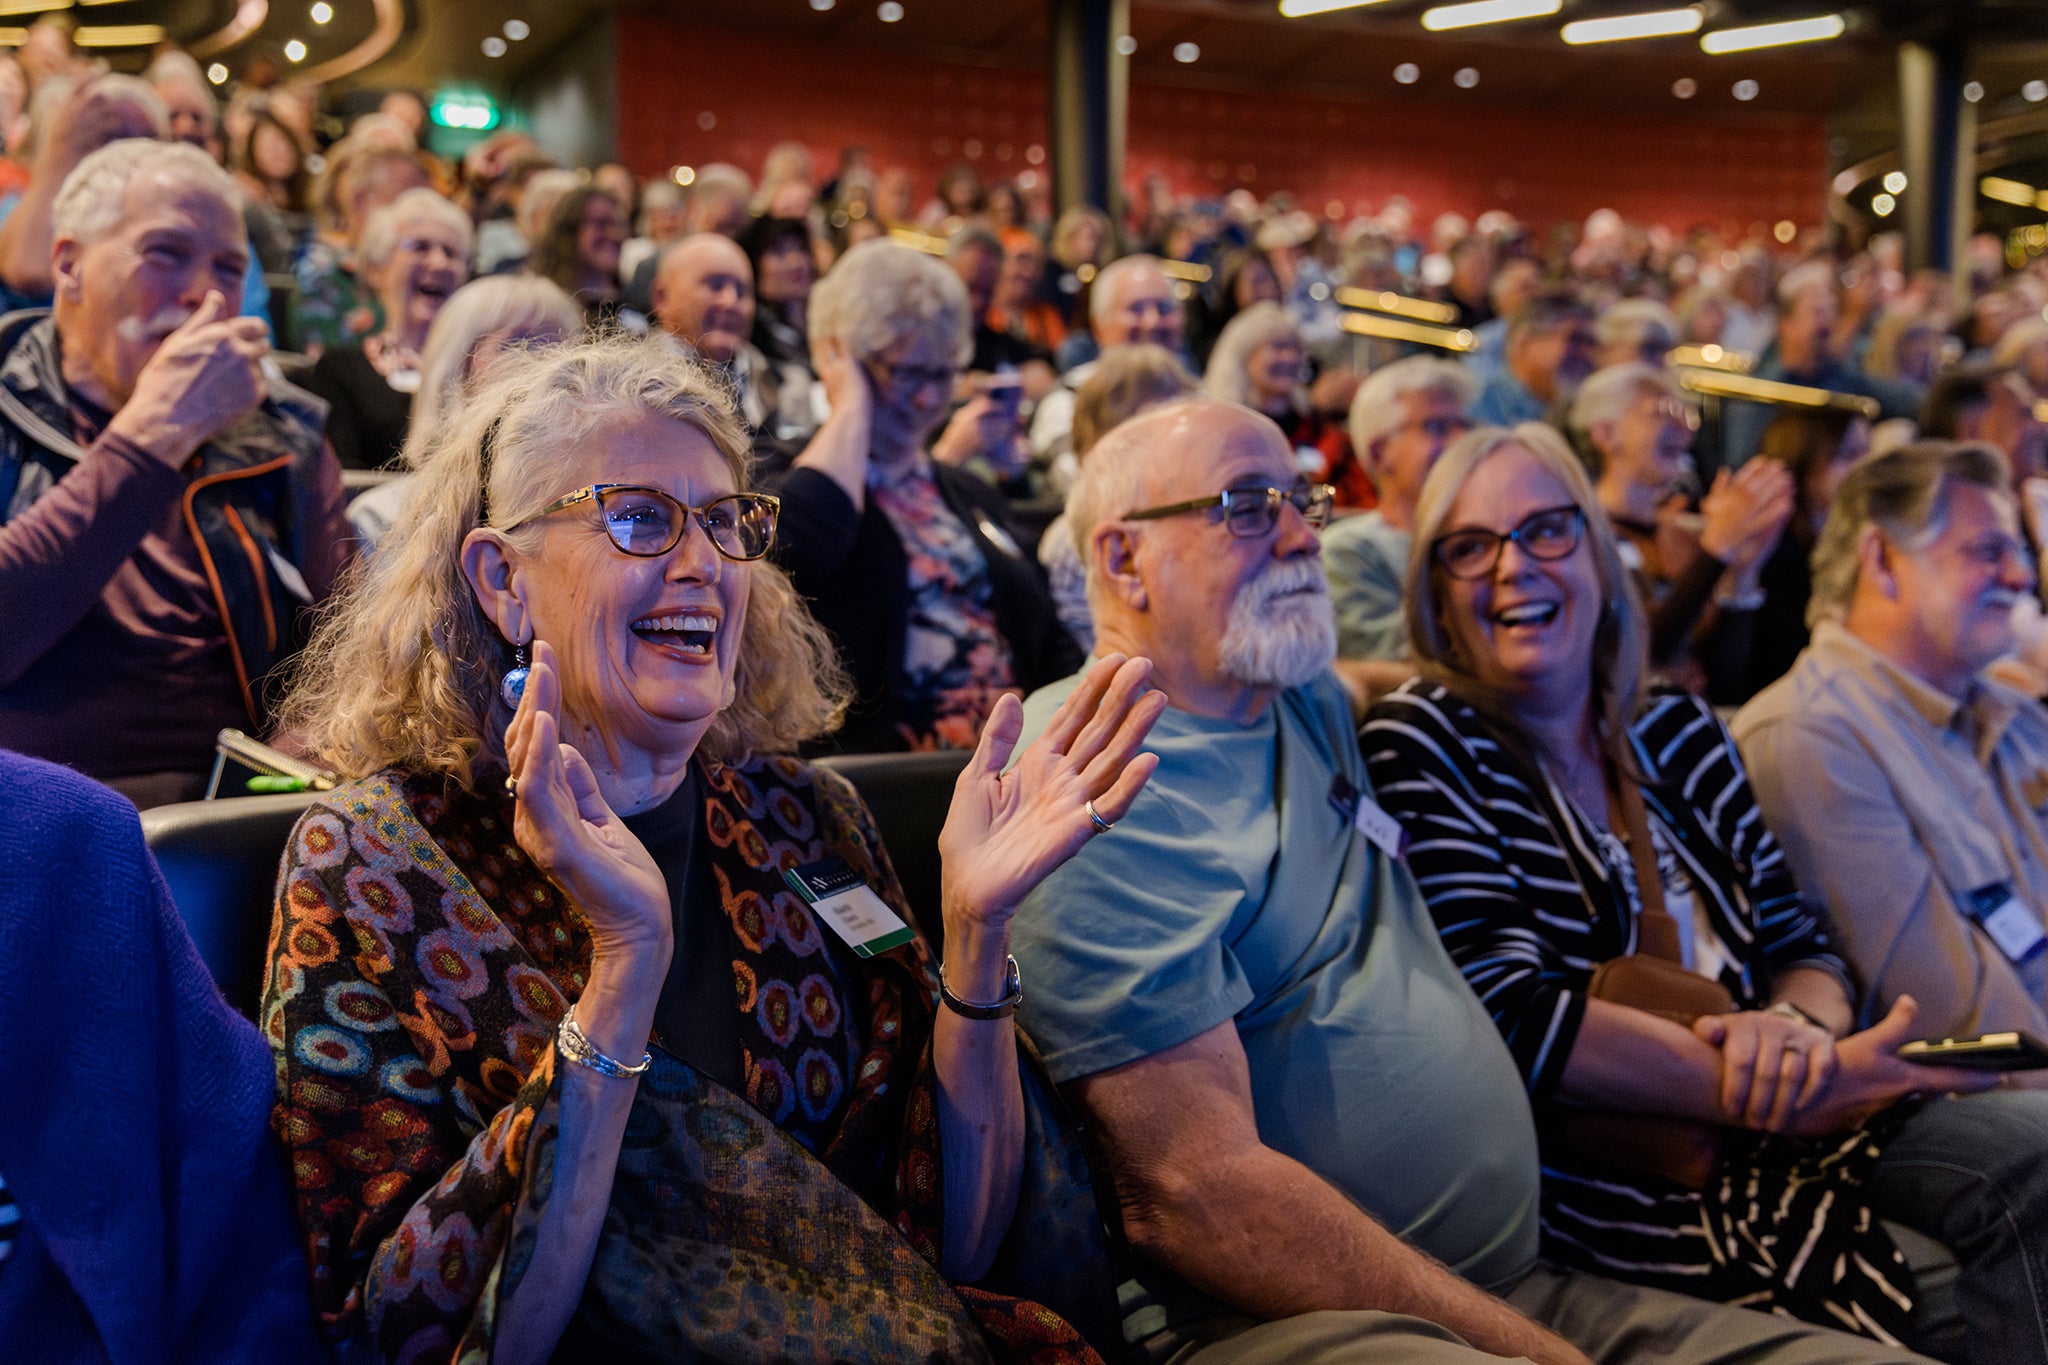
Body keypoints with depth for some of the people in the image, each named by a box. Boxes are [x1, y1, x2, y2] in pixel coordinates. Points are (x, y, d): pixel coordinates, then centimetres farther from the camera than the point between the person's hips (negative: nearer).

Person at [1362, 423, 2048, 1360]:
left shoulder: (1681, 733, 14)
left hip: (1767, 1129, 6)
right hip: (1596, 1171, -6)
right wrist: (1779, 1082, -16)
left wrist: (1798, 1028, -11)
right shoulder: (1421, 744, -4)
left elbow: (1802, 950, 13)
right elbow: (1513, 1018, -15)